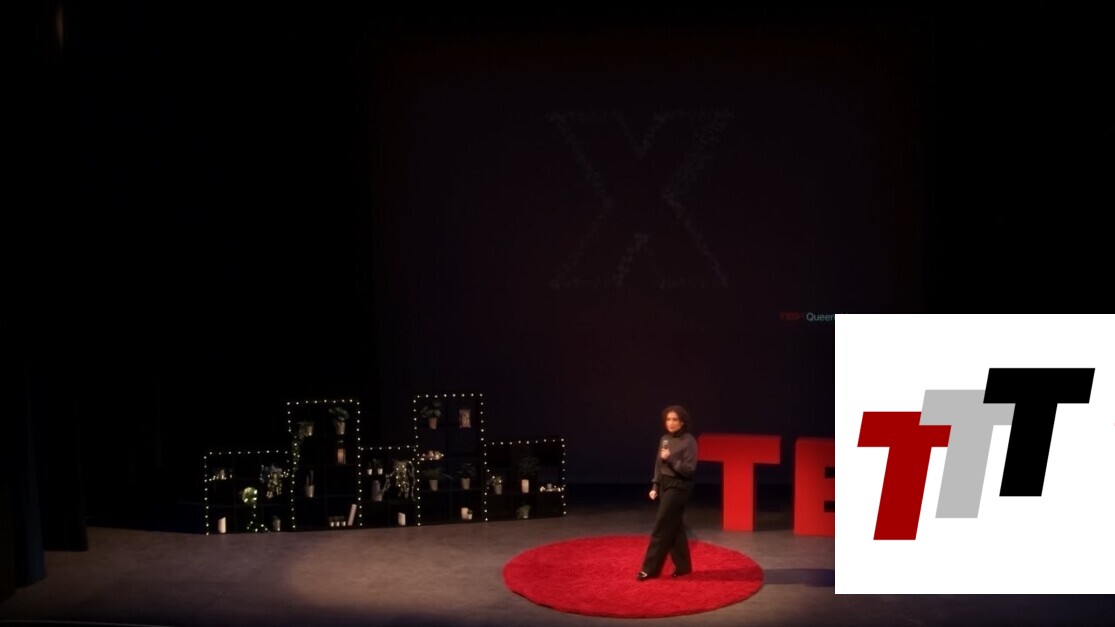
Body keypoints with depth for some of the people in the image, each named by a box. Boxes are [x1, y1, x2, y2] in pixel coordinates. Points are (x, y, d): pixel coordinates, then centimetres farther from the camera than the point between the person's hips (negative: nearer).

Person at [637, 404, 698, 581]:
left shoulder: (689, 441, -13)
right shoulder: (665, 439, 8)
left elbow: (689, 469, -16)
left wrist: (670, 459, -25)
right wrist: (655, 486, 8)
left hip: (679, 487, -7)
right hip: (665, 485, 7)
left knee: (661, 527, -5)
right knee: (674, 527, 12)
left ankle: (650, 568, 2)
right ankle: (683, 566, 22)